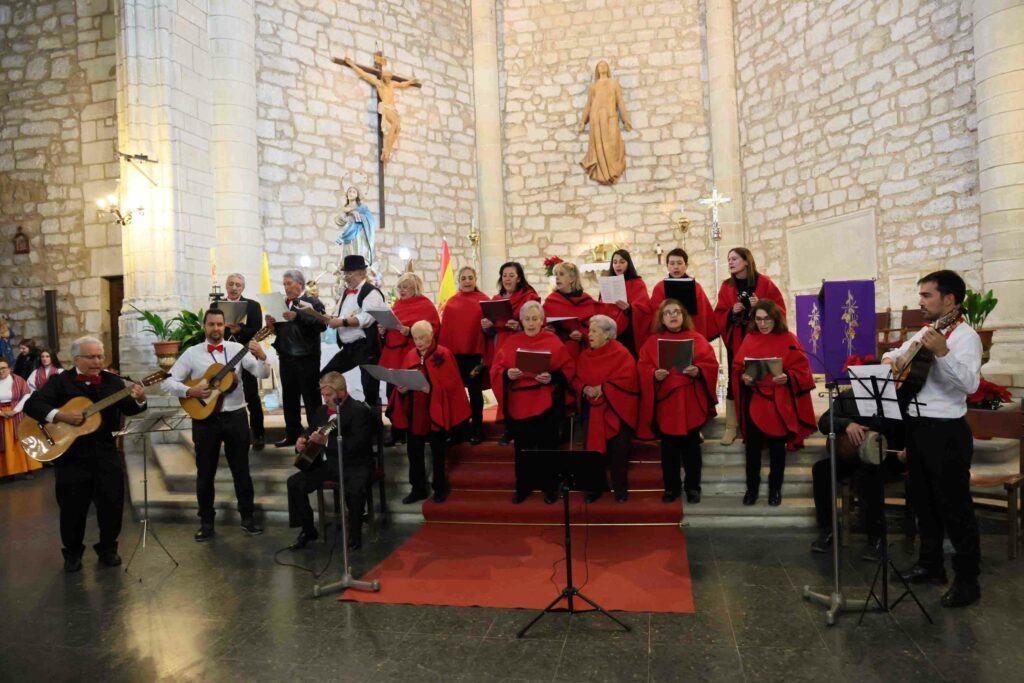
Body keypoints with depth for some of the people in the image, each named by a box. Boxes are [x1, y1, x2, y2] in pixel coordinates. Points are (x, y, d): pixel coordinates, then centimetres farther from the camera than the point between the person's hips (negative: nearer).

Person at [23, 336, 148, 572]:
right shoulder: (60, 381, -2)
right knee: (72, 508, 8)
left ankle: (107, 549, 24)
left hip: (106, 454, 2)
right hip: (70, 455, -2)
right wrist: (61, 415, -25)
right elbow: (31, 404, -11)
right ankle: (73, 552, 28)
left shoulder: (112, 381, 5)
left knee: (112, 504, 4)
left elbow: (128, 409, -1)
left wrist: (139, 400, -24)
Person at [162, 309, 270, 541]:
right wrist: (190, 392, -17)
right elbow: (168, 381, -1)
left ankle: (248, 517, 21)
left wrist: (261, 357, -28)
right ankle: (206, 521, 23)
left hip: (235, 416, 0)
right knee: (205, 472, 9)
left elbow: (263, 374, -8)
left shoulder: (237, 348, 1)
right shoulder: (192, 353, 0)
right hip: (205, 418, 0)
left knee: (241, 469, 9)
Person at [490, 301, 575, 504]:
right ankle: (523, 488, 27)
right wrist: (507, 374, -18)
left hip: (546, 405, -2)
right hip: (518, 405, 2)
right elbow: (496, 369, 3)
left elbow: (569, 369, -3)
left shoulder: (553, 341, -2)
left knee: (547, 448, 7)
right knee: (522, 449, 11)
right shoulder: (511, 342, 5)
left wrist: (552, 377, -20)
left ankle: (550, 488, 24)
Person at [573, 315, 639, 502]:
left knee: (619, 451, 1)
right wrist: (585, 389, -12)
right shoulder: (584, 356, 8)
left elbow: (627, 380, -16)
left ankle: (620, 488, 17)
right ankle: (594, 487, 17)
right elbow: (576, 379, 9)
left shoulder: (621, 354, -8)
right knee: (592, 449, 4)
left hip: (615, 411, -4)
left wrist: (602, 388, -18)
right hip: (592, 412, 4)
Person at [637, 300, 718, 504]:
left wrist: (697, 371, -20)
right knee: (669, 447, 8)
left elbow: (711, 364, -1)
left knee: (691, 446, 8)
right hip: (665, 403, 0)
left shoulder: (697, 339, 4)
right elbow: (643, 368, -1)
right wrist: (654, 375, -21)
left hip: (690, 404, 0)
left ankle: (693, 487, 21)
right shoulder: (652, 341, 5)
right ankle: (671, 487, 20)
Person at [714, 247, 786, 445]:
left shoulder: (764, 283, -1)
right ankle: (731, 427, 6)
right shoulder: (726, 286, 5)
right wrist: (732, 312, -15)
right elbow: (718, 316, 3)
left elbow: (780, 310, -3)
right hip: (735, 341, 1)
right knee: (734, 382, 1)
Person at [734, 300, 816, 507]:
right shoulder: (749, 340, 4)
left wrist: (787, 377, -20)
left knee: (777, 448, 10)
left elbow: (802, 369, -3)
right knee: (752, 447, 4)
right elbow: (737, 367, 6)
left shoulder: (789, 339, -2)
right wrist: (743, 377, -14)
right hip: (754, 403, 1)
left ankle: (775, 489, 24)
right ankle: (752, 488, 18)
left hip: (779, 404, -1)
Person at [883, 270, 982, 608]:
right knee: (923, 502, 18)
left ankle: (967, 580, 14)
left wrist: (943, 352, -39)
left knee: (954, 506, 1)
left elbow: (971, 383, -27)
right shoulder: (924, 332, 13)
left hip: (946, 431, -8)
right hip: (916, 426, 8)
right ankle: (930, 564, 32)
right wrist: (890, 359, 3)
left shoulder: (965, 336, -13)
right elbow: (896, 355, 26)